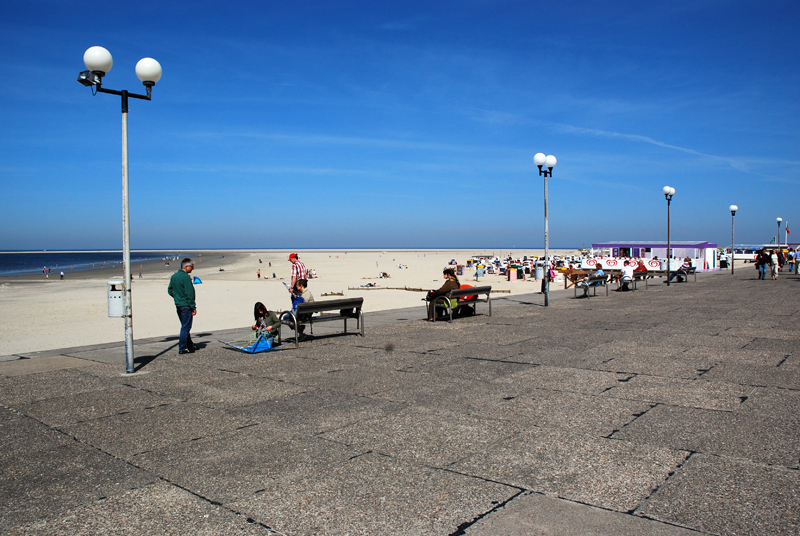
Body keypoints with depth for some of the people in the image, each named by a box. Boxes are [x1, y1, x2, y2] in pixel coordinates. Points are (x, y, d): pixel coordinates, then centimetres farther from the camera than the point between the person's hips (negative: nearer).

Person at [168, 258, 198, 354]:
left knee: (185, 326, 18)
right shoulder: (186, 277, -17)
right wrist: (193, 307, -14)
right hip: (186, 306, -9)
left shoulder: (174, 276, 10)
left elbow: (170, 290, 17)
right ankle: (182, 348, -1)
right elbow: (190, 294, -18)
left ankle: (190, 345, 28)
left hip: (178, 305, 9)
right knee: (186, 327, -3)